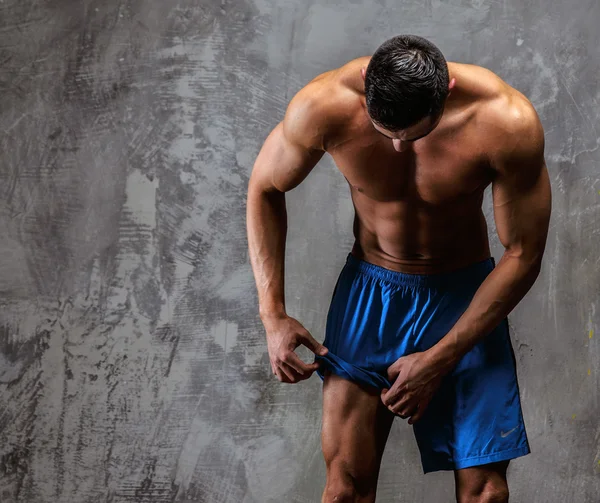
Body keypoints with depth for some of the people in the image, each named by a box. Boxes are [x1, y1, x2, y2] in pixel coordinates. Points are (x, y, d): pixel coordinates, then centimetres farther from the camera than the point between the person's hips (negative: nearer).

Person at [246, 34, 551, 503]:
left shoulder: (508, 122, -26)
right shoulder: (324, 107, -23)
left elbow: (523, 254, -15)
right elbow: (265, 189, -4)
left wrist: (440, 360, -15)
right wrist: (273, 315, -9)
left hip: (464, 294, 0)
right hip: (369, 288, 1)